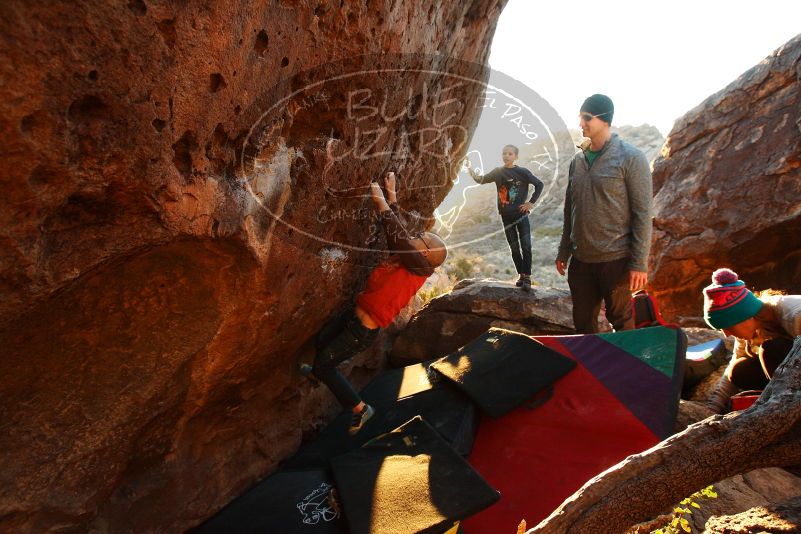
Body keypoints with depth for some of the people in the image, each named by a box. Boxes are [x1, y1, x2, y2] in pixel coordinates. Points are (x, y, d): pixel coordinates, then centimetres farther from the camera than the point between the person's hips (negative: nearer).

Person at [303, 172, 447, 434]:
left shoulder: (420, 267, -20)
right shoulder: (404, 258, 3)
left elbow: (398, 235, -31)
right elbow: (397, 232, 14)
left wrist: (381, 200, -23)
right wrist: (391, 193, 13)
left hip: (364, 330, -9)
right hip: (355, 315, 9)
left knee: (324, 364, -1)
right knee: (322, 338, 29)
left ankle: (360, 408, 11)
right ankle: (318, 371, 60)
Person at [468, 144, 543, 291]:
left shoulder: (522, 172, -5)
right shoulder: (498, 172, 5)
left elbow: (539, 184, -1)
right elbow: (481, 180, 3)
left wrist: (531, 202, -6)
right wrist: (472, 172, -16)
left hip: (521, 215, -3)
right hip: (506, 216, 3)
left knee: (526, 246, -8)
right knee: (514, 248, 9)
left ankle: (527, 277, -4)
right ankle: (521, 275, 18)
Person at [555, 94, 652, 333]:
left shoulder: (630, 158, -7)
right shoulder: (578, 160, 10)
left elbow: (642, 213, -10)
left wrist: (639, 263, -14)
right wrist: (563, 251, 15)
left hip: (616, 260, -5)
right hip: (580, 260, 6)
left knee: (622, 322, 7)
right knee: (583, 323, 13)